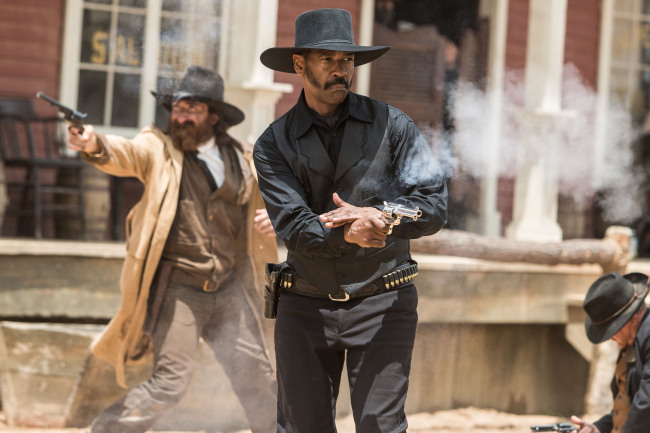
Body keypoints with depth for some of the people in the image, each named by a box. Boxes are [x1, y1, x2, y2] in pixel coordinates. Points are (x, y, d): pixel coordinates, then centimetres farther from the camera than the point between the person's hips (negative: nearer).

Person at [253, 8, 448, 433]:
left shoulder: (392, 125, 1)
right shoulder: (274, 144, 2)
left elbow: (434, 206, -8)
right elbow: (294, 229, -12)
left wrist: (378, 215, -26)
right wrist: (349, 234, -31)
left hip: (382, 304, -1)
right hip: (306, 305, 1)